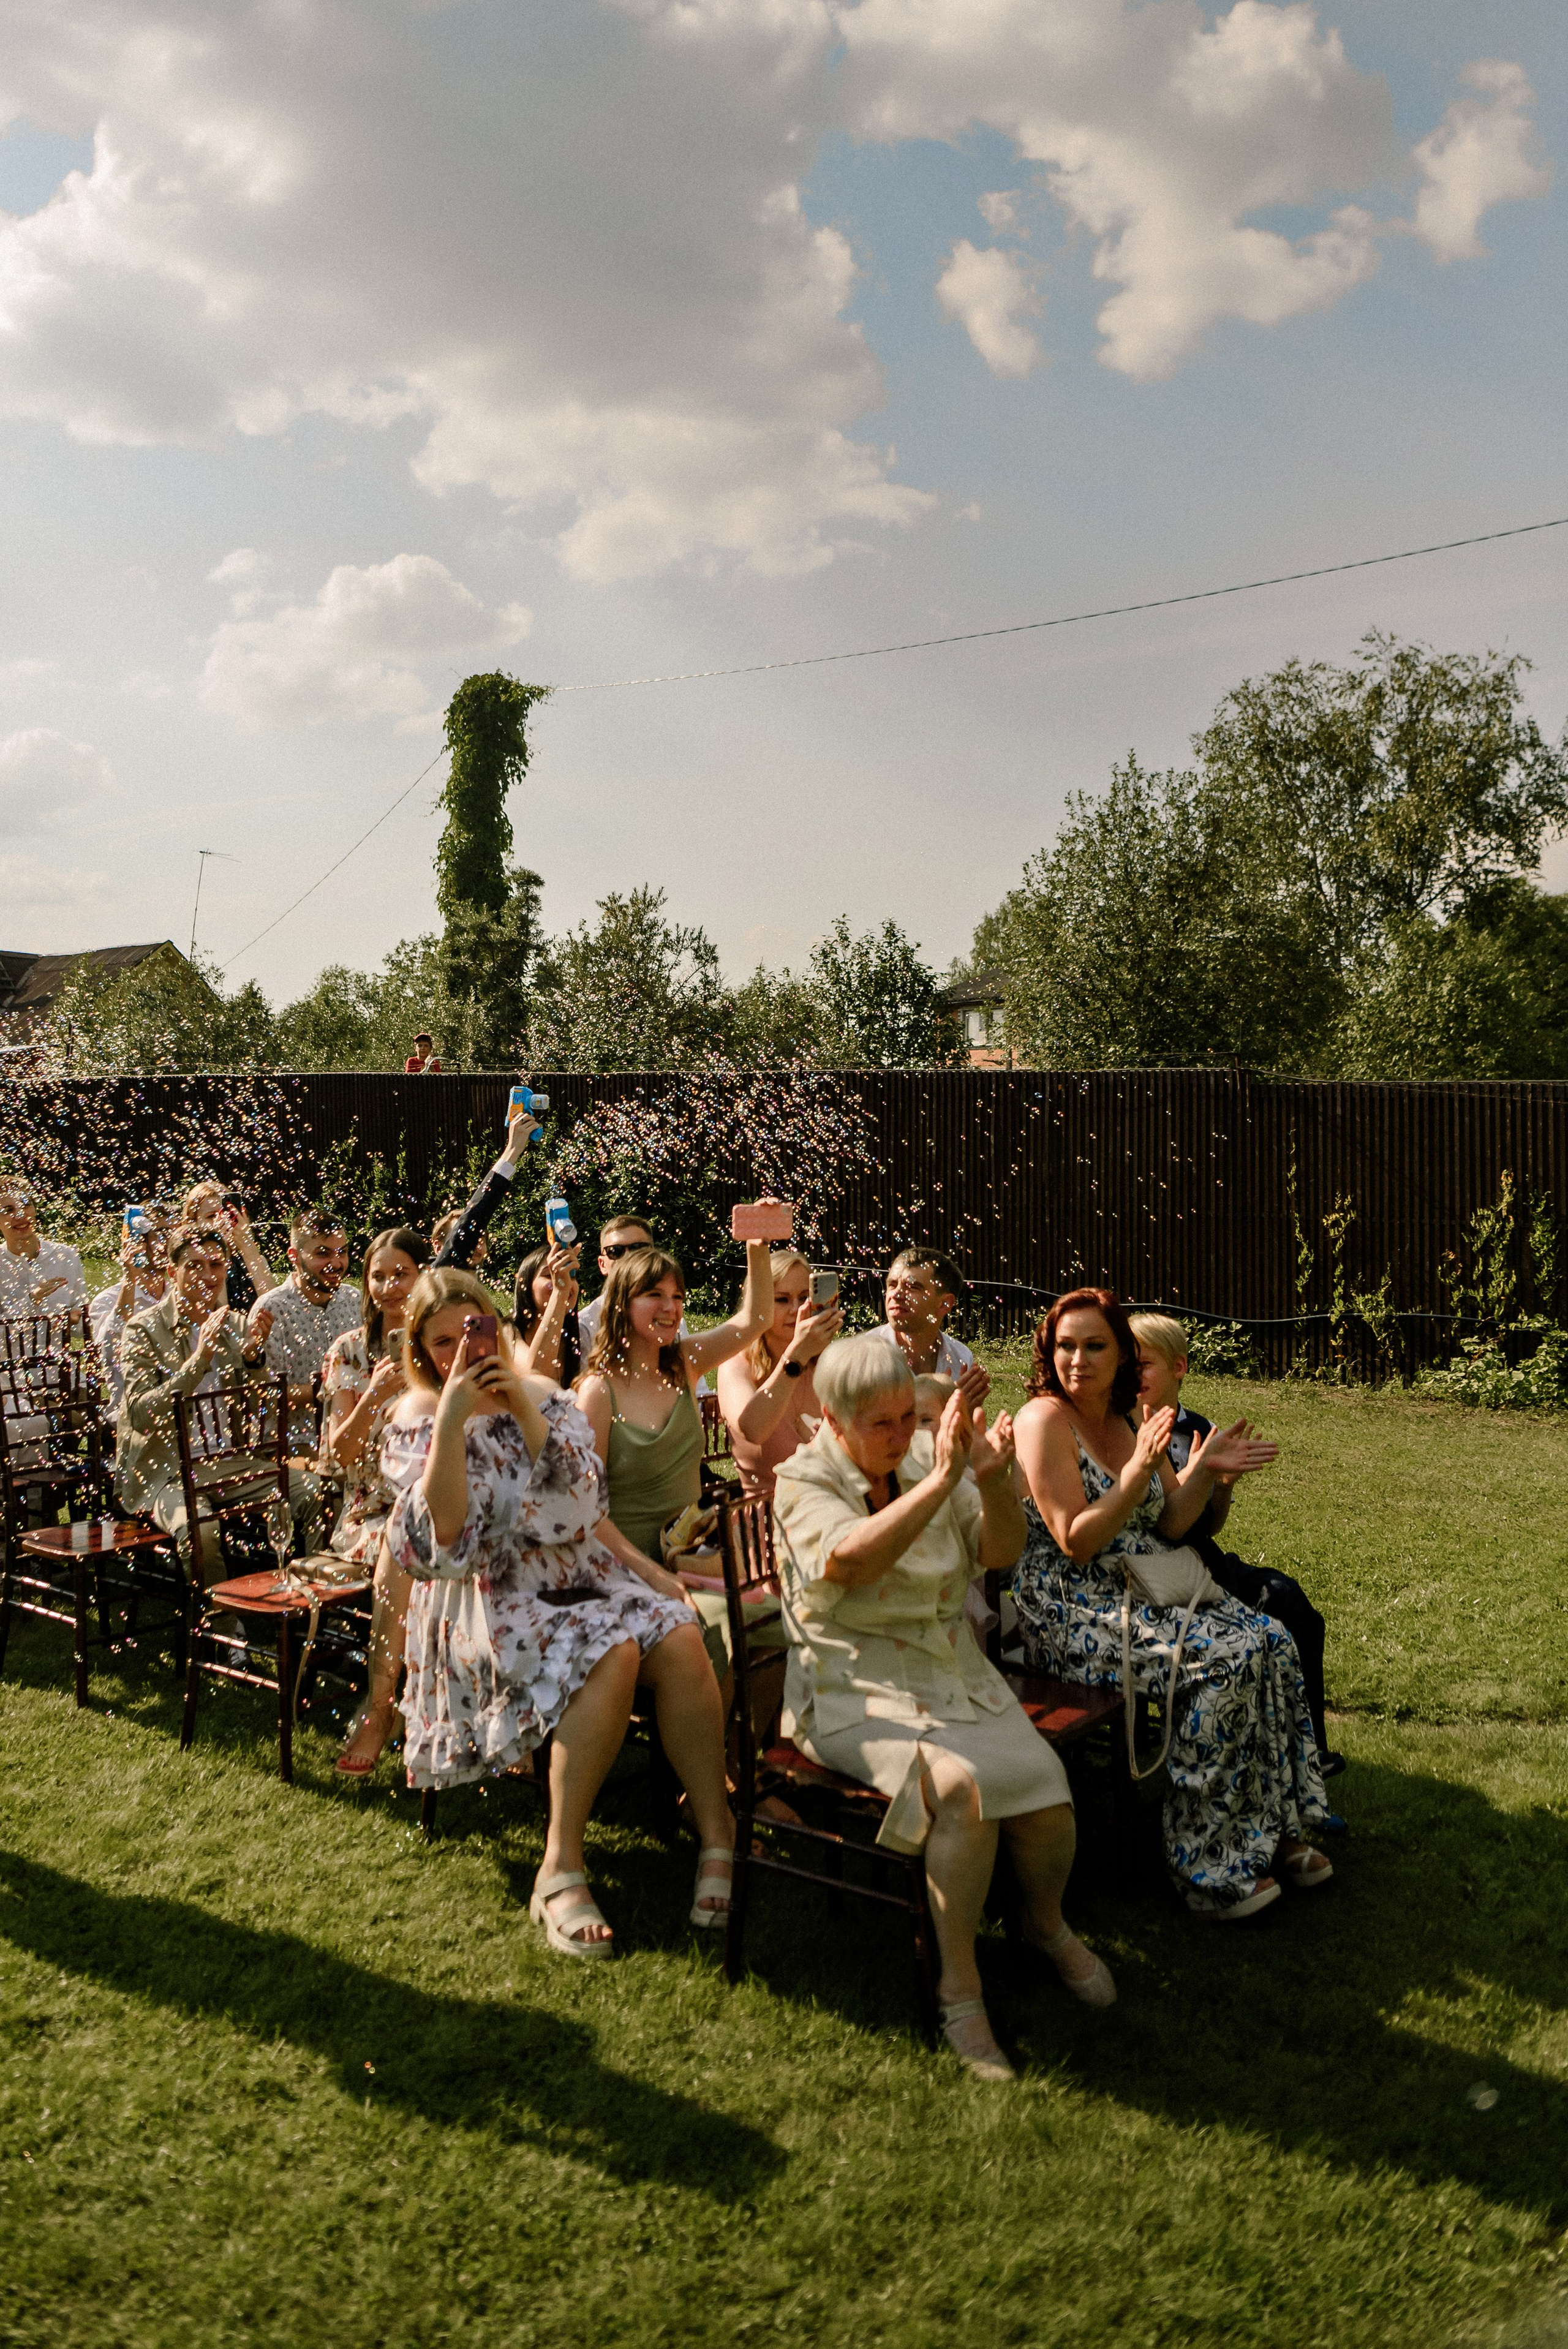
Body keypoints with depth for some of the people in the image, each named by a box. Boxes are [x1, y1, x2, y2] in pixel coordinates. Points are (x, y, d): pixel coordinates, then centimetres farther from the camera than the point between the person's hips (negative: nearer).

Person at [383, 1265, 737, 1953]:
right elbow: (440, 1543, -16)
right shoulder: (416, 1422, 1)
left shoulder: (546, 1398, 11)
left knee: (681, 1639, -25)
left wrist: (526, 1412, -13)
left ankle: (717, 1835, -18)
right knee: (612, 1654, -32)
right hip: (489, 1602, -4)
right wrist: (451, 1420, -23)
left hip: (577, 1572, 4)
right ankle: (562, 1867, -27)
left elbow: (582, 1505, -3)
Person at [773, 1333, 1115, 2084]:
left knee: (1048, 1792, -17)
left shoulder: (928, 1459, 7)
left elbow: (1000, 1554, 2)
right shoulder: (802, 1484, -7)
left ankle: (1046, 1922, 17)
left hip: (955, 1671, 5)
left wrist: (995, 1480, -18)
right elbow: (851, 1558, -28)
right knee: (962, 1784, -32)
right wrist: (942, 1478, -33)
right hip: (855, 1690, -5)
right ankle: (959, 1988, -15)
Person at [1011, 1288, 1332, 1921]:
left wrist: (1205, 1471, -2)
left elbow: (1169, 1527, 13)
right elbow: (1076, 1543, -18)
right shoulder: (1044, 1420, -13)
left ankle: (1272, 1832, 5)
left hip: (1143, 1592, 8)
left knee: (1272, 1641, -8)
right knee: (1223, 1660, -23)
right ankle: (1208, 1871, -13)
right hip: (1072, 1612, -8)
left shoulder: (1128, 1422, 10)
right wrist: (1140, 1470, -25)